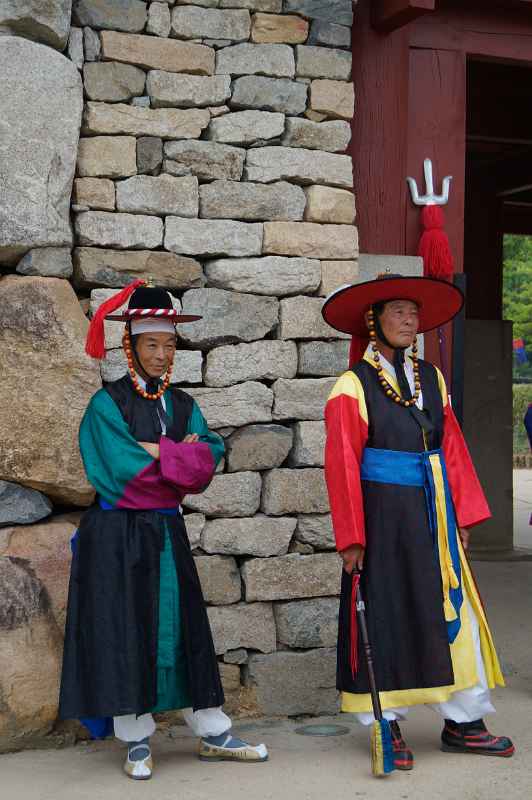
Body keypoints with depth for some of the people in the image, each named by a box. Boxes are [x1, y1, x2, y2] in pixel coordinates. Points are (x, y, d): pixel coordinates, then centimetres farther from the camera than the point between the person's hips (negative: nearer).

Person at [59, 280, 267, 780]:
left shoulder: (182, 406, 11)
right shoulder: (107, 404, -6)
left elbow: (208, 460, -4)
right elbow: (125, 468, -17)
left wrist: (157, 452, -17)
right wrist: (181, 458, -7)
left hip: (167, 533, 5)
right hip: (118, 536, -5)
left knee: (183, 629, 8)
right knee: (125, 632, -1)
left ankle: (212, 734, 14)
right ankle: (137, 742, 9)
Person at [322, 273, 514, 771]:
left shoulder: (432, 379, 10)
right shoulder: (354, 386, -7)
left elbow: (453, 448, 9)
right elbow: (341, 465, -11)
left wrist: (463, 514, 3)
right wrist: (350, 538, -14)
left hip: (433, 517, 5)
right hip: (383, 518, -5)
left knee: (453, 613, 8)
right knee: (385, 618, 4)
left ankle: (463, 724, 19)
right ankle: (389, 727, 18)